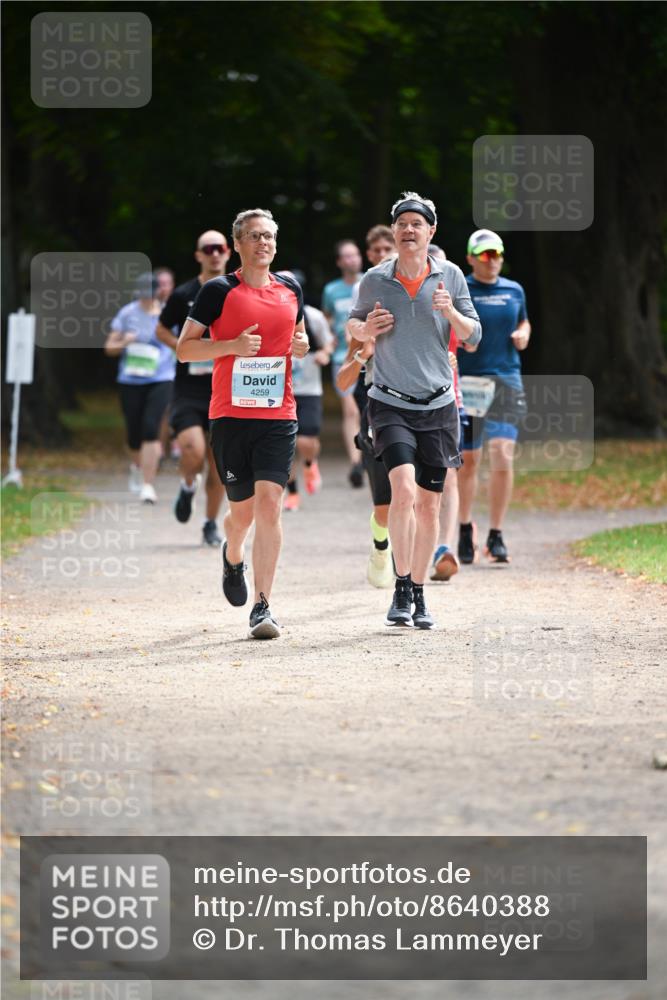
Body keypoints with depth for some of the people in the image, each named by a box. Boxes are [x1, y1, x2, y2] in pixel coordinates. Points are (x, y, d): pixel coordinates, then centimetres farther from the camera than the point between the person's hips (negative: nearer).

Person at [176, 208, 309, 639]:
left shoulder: (291, 289, 12)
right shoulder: (220, 291, 0)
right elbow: (184, 348, -1)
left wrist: (302, 346, 5)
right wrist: (232, 345, -15)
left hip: (279, 415, 2)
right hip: (231, 415, -2)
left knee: (269, 503, -13)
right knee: (243, 510, 6)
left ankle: (262, 608, -12)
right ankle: (233, 558, 43)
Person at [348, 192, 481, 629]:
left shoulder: (450, 276, 0)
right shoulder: (375, 279, -2)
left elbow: (474, 335, 5)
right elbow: (355, 324, 14)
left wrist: (452, 313, -15)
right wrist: (366, 329, -9)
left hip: (438, 405, 2)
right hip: (391, 405, -2)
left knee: (429, 505, 6)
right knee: (404, 490, -21)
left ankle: (419, 595, 20)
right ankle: (401, 589, -12)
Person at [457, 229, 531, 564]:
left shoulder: (514, 291, 10)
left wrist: (523, 334, 5)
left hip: (505, 379, 2)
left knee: (503, 457, -11)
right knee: (468, 459, 5)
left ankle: (496, 537, -3)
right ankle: (465, 529, 25)